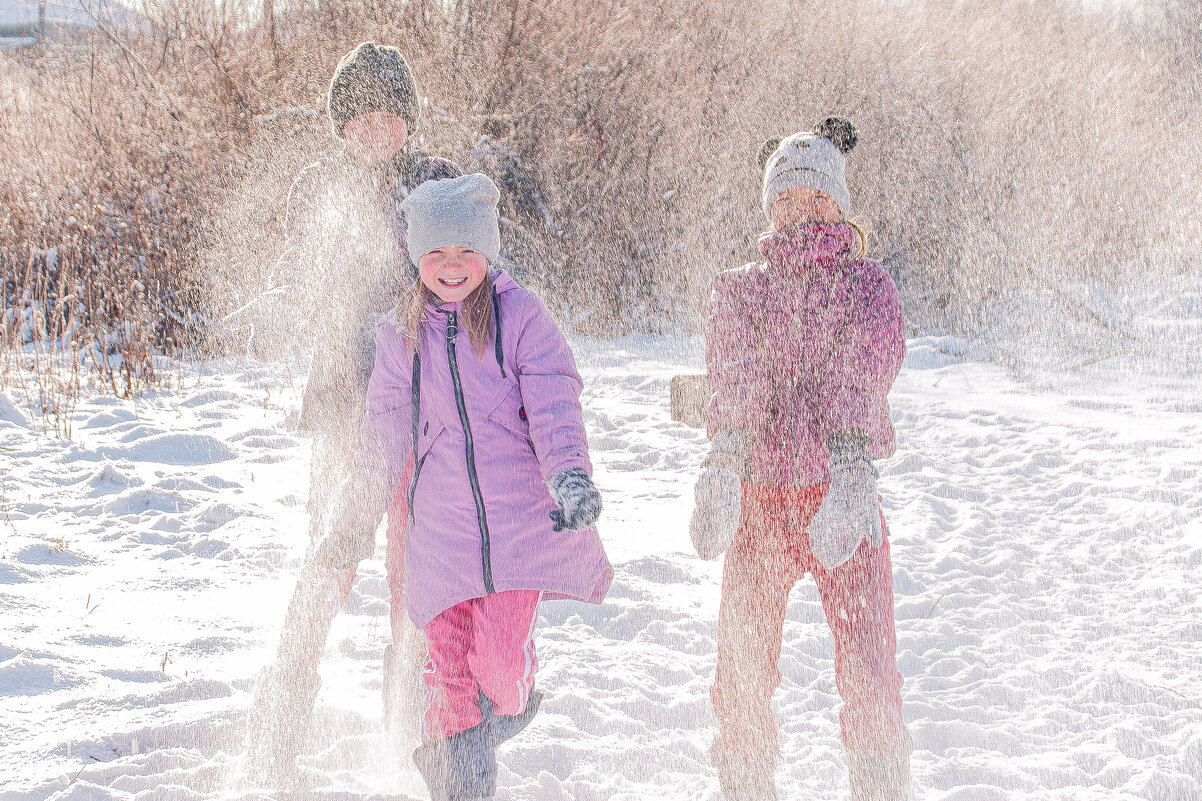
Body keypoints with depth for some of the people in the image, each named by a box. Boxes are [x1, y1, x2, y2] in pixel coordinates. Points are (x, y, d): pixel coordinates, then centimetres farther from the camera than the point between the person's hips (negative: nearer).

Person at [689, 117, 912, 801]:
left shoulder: (870, 287, 5)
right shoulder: (742, 290, 10)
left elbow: (863, 377, -13)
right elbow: (736, 376, -10)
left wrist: (851, 473, -31)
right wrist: (724, 464, -29)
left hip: (845, 496, -2)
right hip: (760, 499, 2)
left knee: (869, 674, -10)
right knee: (743, 671, 1)